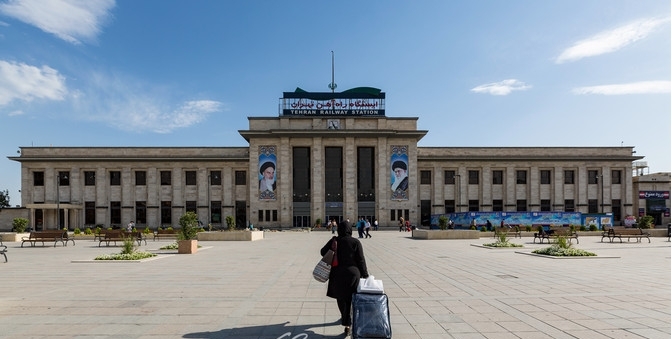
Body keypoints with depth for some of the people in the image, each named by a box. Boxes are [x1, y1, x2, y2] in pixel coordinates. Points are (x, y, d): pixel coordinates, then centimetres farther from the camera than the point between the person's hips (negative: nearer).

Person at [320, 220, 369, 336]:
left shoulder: (334, 240, -4)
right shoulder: (355, 242, -9)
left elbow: (323, 252, 5)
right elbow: (361, 260, -6)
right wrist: (365, 275, 4)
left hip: (337, 274, 2)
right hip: (352, 273, -2)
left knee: (341, 298, 19)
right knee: (350, 299, 10)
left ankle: (346, 321, 36)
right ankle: (346, 323, 4)